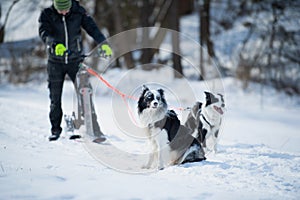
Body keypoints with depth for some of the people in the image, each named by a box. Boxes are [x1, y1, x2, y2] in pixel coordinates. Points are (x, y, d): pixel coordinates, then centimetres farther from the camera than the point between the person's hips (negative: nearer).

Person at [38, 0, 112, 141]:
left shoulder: (78, 12, -4)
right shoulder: (47, 15, -7)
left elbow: (91, 27, -12)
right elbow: (44, 33, -22)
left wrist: (102, 43, -29)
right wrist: (55, 44, -43)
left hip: (75, 60, 0)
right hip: (56, 62, 0)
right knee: (55, 97, 4)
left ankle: (93, 126, -3)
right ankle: (55, 129, 19)